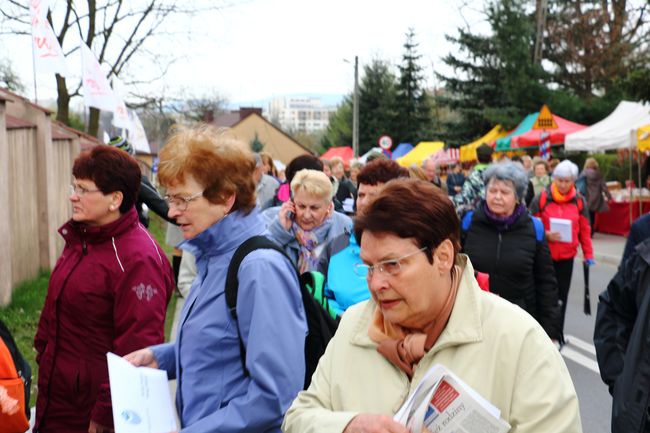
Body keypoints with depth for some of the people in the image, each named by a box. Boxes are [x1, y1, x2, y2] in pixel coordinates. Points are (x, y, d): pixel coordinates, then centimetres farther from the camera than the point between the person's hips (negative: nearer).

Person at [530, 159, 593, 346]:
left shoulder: (579, 201, 2)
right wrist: (545, 235, -17)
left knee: (561, 296, 8)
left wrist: (588, 255, 7)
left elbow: (585, 231, 7)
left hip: (567, 257, 2)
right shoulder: (542, 199, -6)